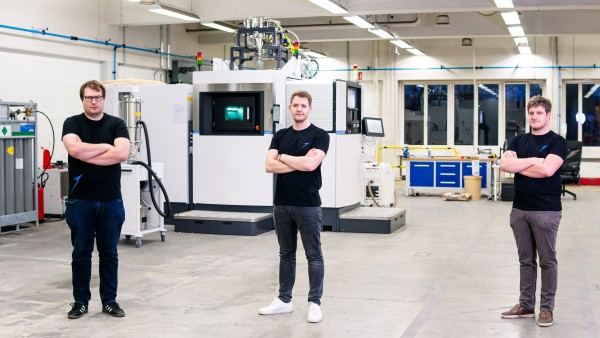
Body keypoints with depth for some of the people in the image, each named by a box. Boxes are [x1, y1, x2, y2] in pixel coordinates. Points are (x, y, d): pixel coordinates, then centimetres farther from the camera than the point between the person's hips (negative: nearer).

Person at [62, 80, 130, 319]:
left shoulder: (117, 124, 2)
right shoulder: (72, 123, 0)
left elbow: (122, 153, -16)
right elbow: (75, 149, -20)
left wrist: (88, 155, -15)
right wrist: (106, 147, -10)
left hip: (111, 201, 1)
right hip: (80, 201, -1)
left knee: (109, 253, 8)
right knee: (81, 253, 6)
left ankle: (109, 300, 18)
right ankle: (80, 301, 17)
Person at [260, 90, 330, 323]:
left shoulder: (319, 135, -6)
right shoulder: (280, 135, 9)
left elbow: (311, 164, -21)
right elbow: (269, 165, -4)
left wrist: (282, 157, -7)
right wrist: (299, 162, -13)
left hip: (308, 205, -5)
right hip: (282, 204, 5)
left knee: (313, 255, 2)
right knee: (286, 254, 13)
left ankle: (314, 302, 10)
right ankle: (284, 300, 22)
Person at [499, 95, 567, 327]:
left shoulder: (557, 141, -5)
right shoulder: (519, 140, 10)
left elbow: (547, 169, -22)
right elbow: (504, 164, -5)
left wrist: (518, 165, -9)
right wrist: (532, 161, -13)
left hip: (546, 211, -5)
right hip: (519, 209, 5)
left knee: (547, 260, 4)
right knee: (526, 260, 12)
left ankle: (546, 308, 13)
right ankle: (526, 305, 21)